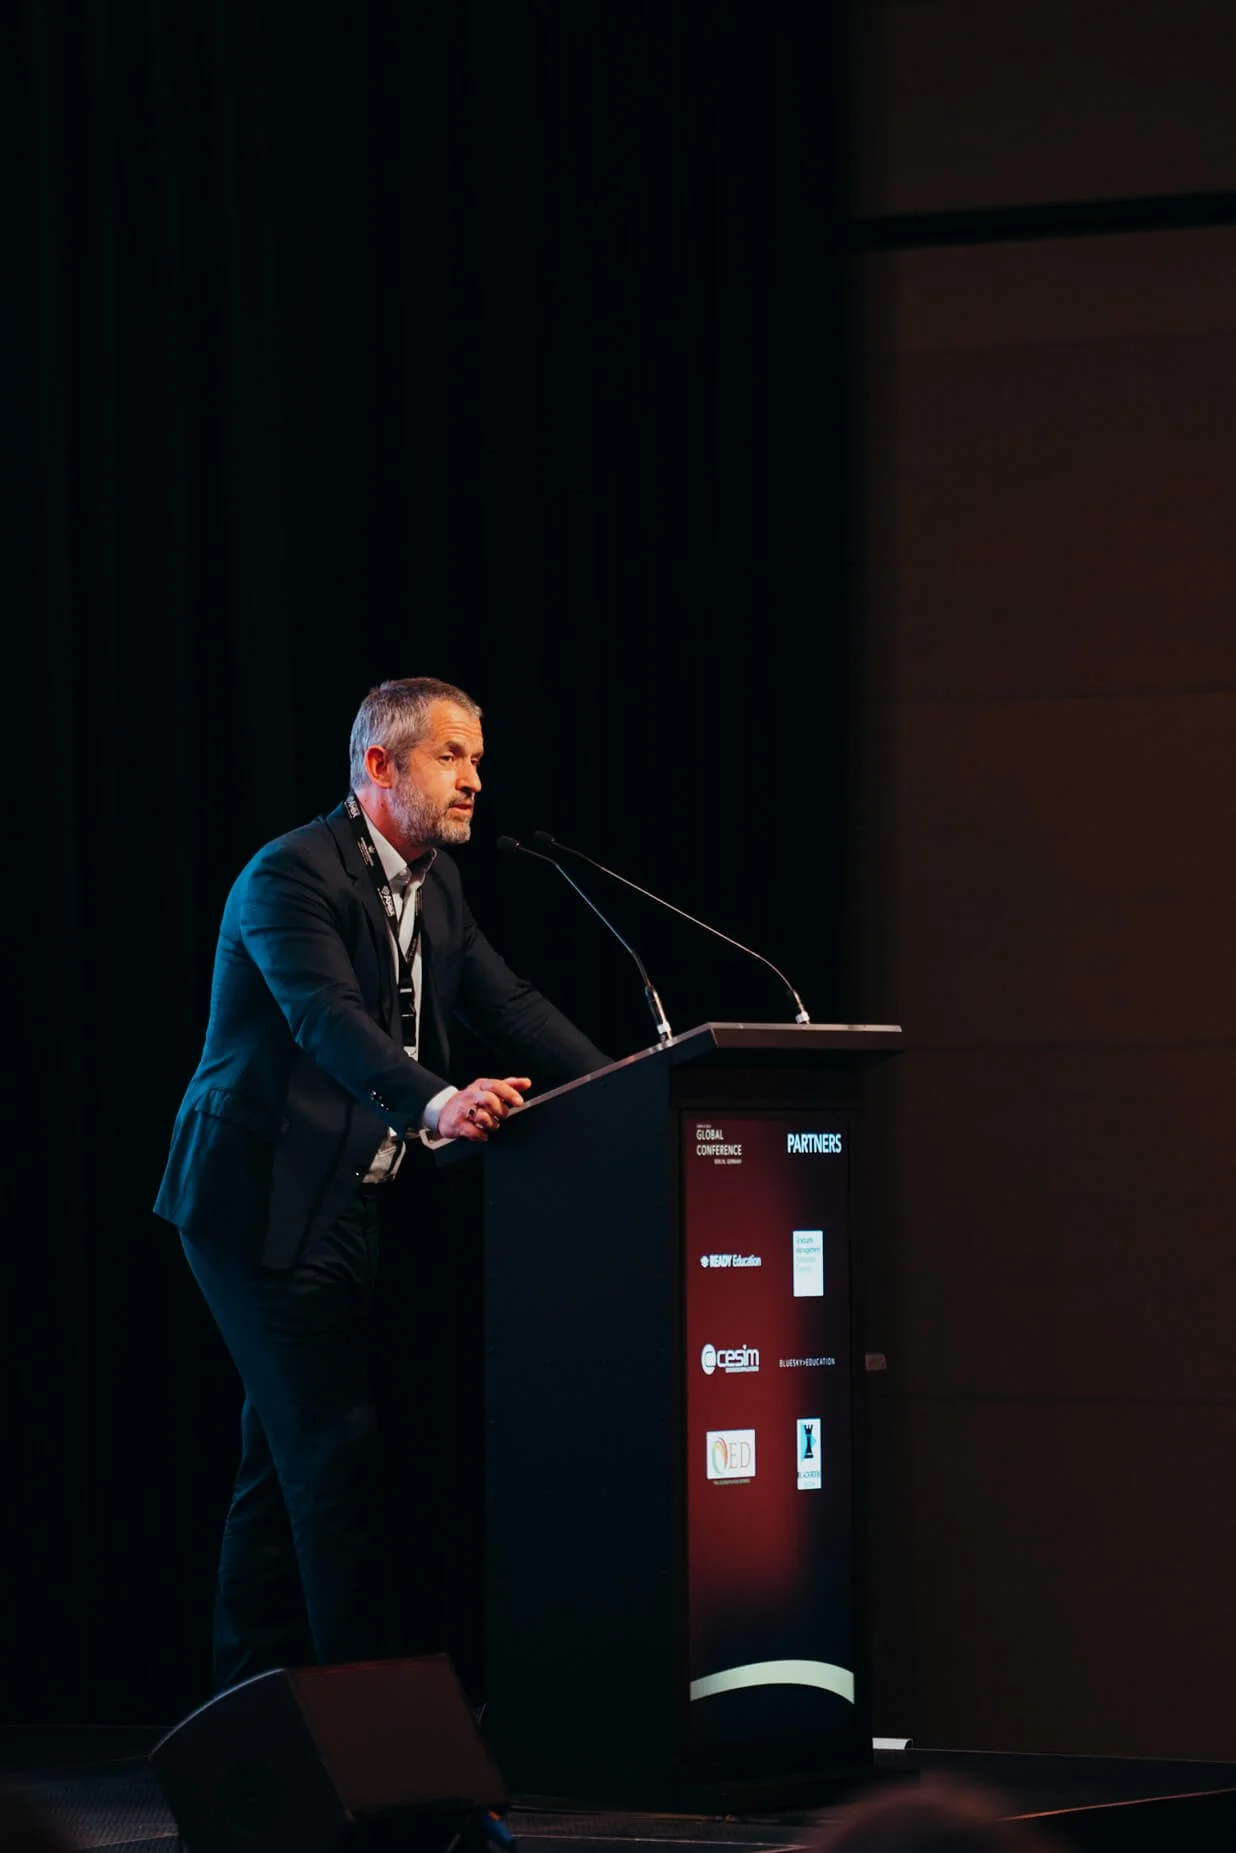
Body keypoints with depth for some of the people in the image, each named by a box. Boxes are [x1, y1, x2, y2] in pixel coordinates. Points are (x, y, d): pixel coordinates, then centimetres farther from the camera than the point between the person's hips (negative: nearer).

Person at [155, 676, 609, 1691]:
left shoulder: (435, 882, 12)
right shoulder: (292, 876, -17)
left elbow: (508, 1004, 8)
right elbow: (328, 1018, -32)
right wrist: (436, 1104, -48)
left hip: (354, 1202, 9)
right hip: (269, 1200, -9)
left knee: (290, 1458, 12)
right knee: (337, 1446, -11)